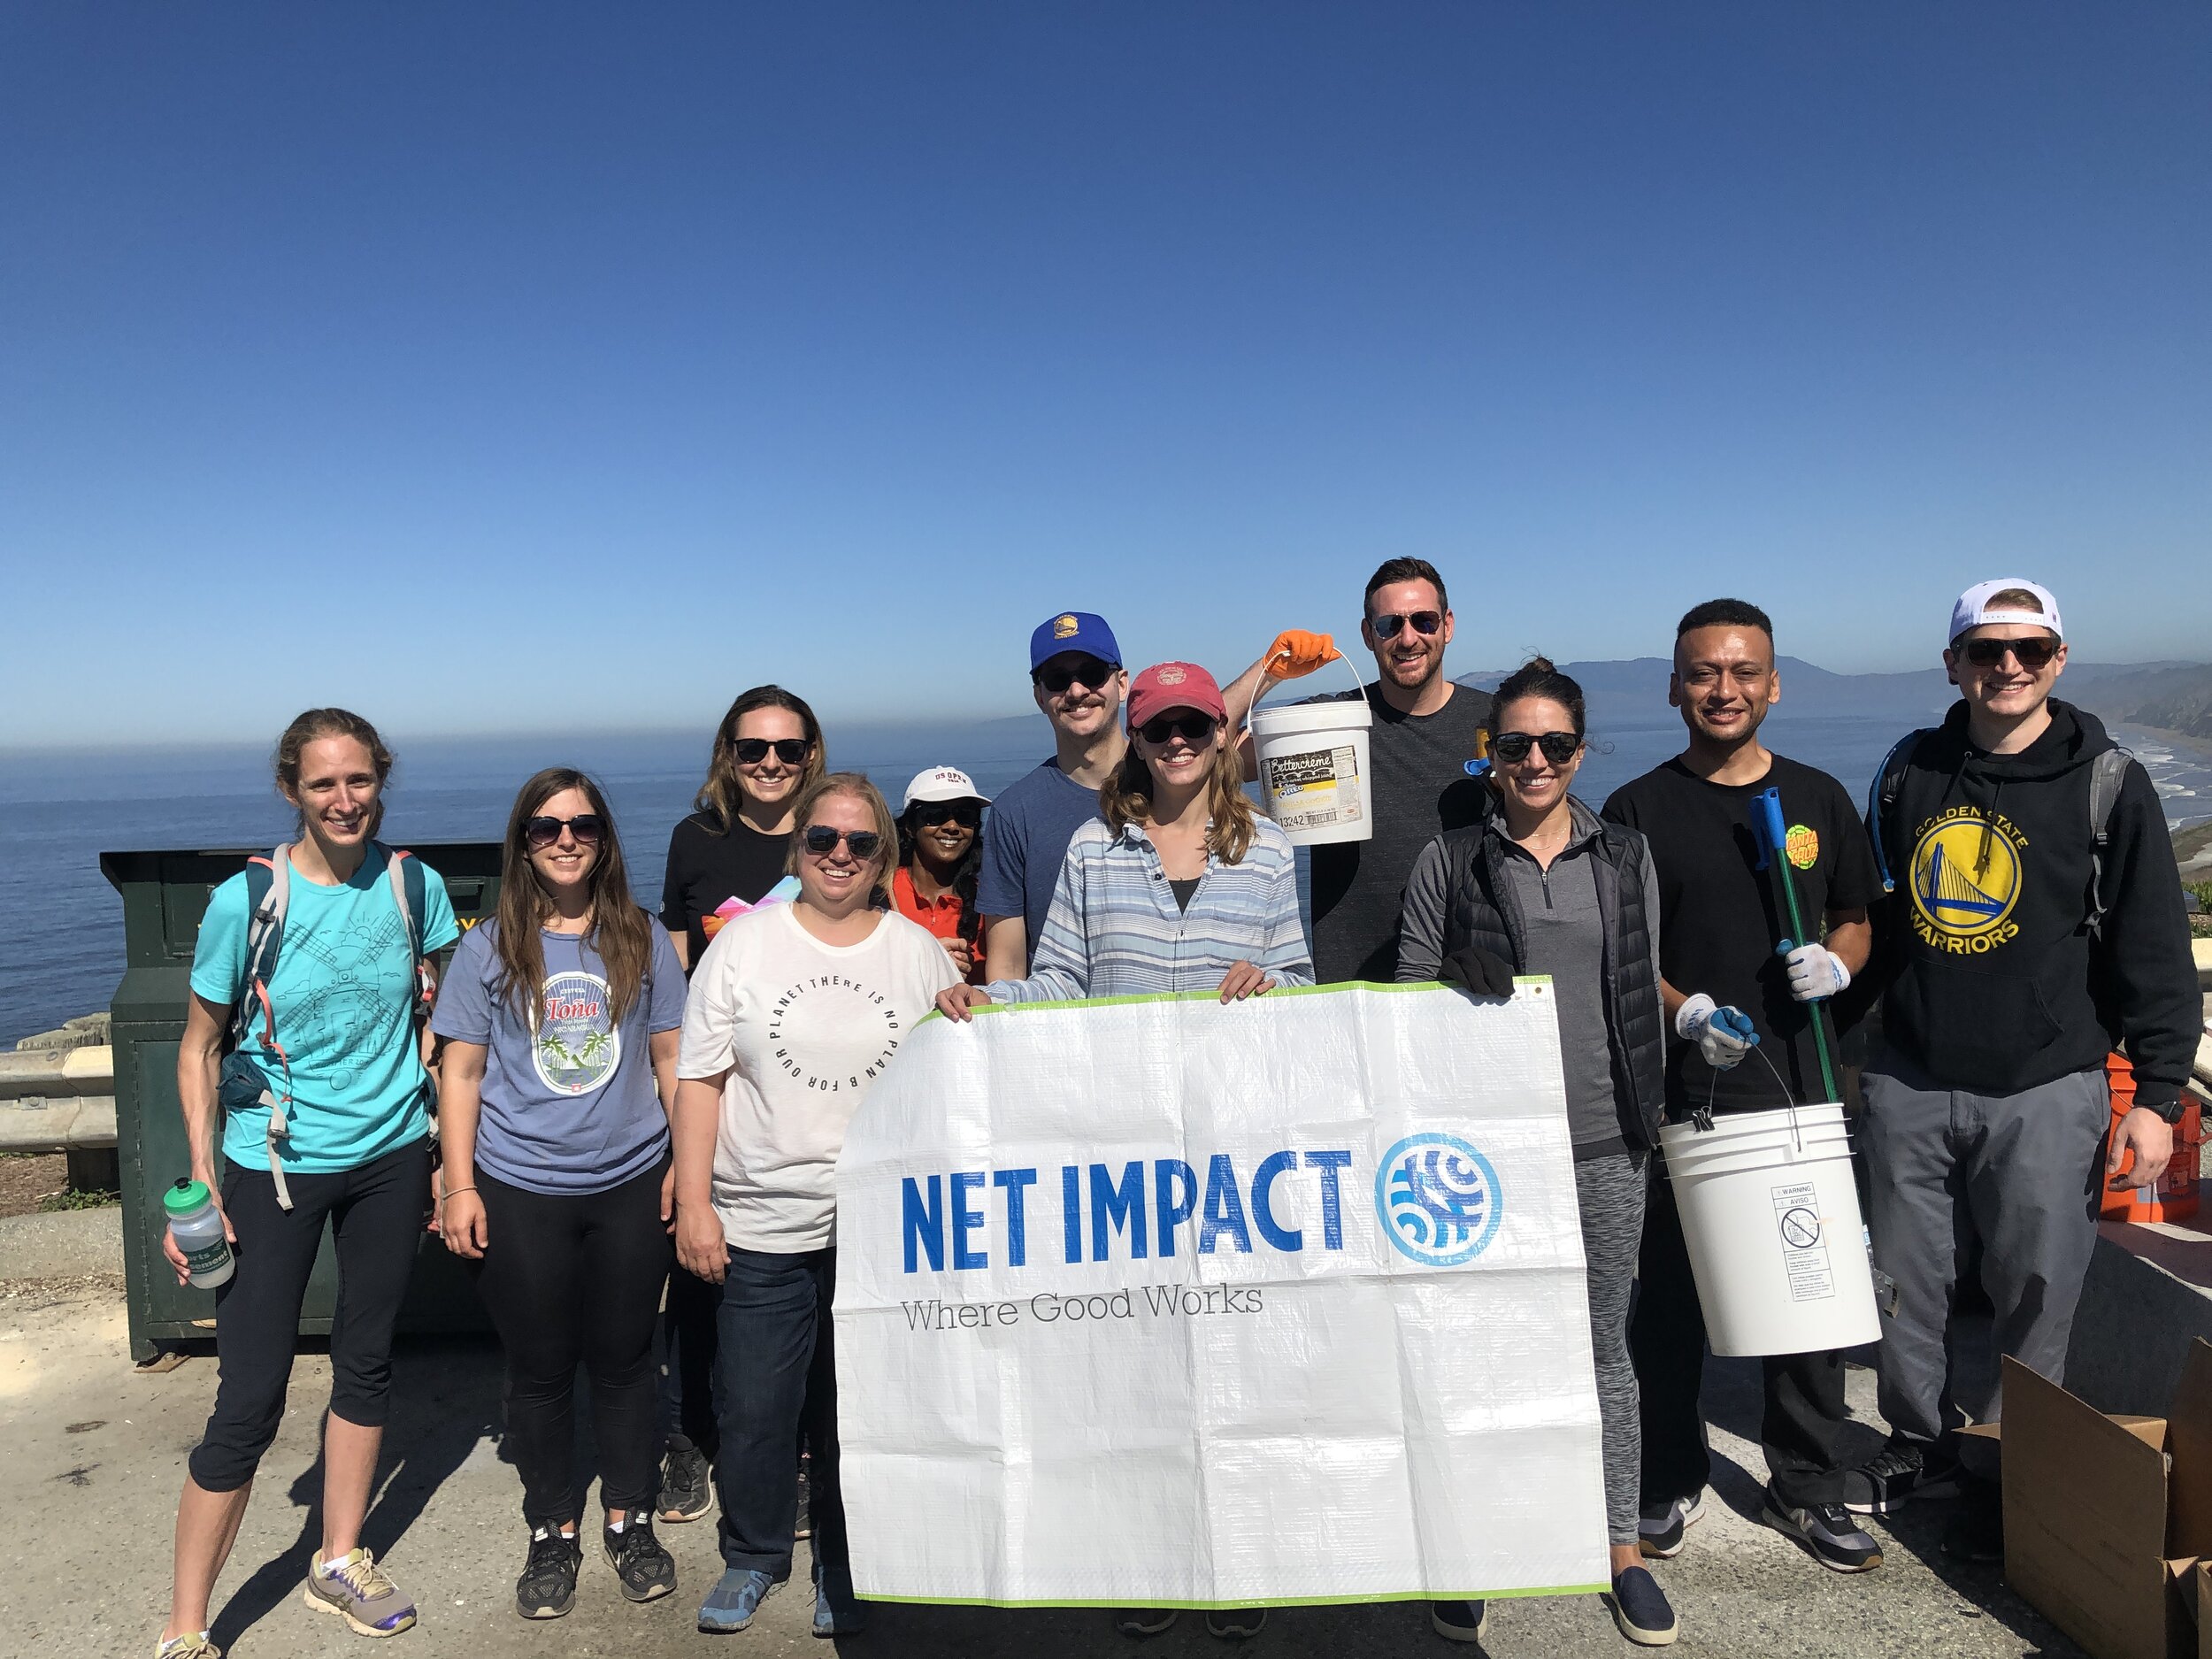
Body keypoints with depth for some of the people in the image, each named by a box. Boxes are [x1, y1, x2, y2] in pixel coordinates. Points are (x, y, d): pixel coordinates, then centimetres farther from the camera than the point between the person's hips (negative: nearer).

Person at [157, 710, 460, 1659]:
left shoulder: (413, 886, -4)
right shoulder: (246, 901, -13)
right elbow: (200, 1049, -4)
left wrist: (448, 1151, 6)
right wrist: (202, 1185, -11)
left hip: (391, 1157, 3)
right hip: (275, 1166, -3)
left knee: (366, 1360, 16)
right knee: (250, 1399, -1)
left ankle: (340, 1563, 36)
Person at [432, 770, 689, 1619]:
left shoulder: (643, 940, 2)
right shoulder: (488, 949, 0)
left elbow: (672, 1058, 6)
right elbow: (461, 1072, 2)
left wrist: (688, 1162, 0)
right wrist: (460, 1185, -2)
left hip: (630, 1185, 1)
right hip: (519, 1191, 0)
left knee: (624, 1360, 11)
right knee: (540, 1368, 11)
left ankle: (630, 1519, 29)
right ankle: (552, 1532, 28)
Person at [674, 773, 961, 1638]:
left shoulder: (921, 953, 5)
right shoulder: (743, 943, 2)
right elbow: (700, 1079, 2)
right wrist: (693, 1203, -3)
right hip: (763, 1224, 0)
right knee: (755, 1407, 6)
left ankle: (846, 1571, 30)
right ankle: (752, 1557, 31)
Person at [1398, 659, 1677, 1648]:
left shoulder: (1626, 858, 8)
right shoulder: (1448, 863, 0)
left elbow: (1644, 996, 12)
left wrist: (1646, 1113, 9)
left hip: (1603, 1140, 2)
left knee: (1604, 1342, 13)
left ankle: (1624, 1544, 29)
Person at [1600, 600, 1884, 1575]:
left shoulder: (1818, 799, 8)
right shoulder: (1638, 809, 0)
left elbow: (1856, 921, 16)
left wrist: (1835, 964, -5)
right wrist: (1685, 1011, -16)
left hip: (1794, 1082, 2)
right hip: (1675, 1087, -2)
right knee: (1669, 1292, 8)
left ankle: (1808, 1489, 28)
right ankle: (1671, 1478, 27)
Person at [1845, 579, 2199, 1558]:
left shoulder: (2106, 786, -4)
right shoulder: (1908, 774, 6)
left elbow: (2155, 953, -3)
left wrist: (2158, 1094, -7)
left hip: (2047, 1091, -3)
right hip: (1910, 1085, 3)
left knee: (2035, 1300, 7)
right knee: (1906, 1283, 12)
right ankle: (1920, 1441, 33)